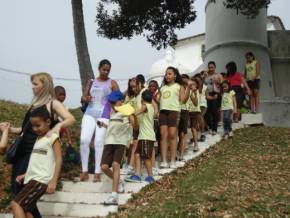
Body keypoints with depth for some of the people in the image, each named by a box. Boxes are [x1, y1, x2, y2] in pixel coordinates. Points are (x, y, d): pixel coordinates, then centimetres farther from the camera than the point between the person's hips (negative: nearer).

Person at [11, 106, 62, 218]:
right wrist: (25, 175, 16)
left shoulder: (53, 137, -4)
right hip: (32, 179, 8)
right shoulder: (39, 139, 21)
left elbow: (59, 159, -12)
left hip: (41, 180, -8)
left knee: (16, 204, -18)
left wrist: (54, 181, -20)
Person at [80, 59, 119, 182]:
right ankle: (84, 171, 2)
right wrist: (86, 99, -10)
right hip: (89, 114, 3)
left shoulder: (112, 83, 6)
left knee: (99, 142, -7)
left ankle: (97, 173, -1)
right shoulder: (91, 82, 15)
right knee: (84, 140, -8)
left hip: (104, 115, -3)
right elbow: (83, 97, 13)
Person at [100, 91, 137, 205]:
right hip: (109, 141, 6)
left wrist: (133, 115, -31)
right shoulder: (112, 112, 18)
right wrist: (103, 125, 15)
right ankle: (119, 182, 25)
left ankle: (114, 196, -20)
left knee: (116, 164, -21)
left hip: (121, 141, -6)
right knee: (104, 167, -4)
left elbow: (135, 126, -15)